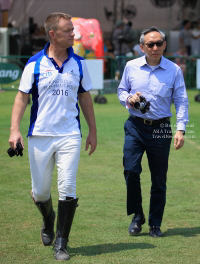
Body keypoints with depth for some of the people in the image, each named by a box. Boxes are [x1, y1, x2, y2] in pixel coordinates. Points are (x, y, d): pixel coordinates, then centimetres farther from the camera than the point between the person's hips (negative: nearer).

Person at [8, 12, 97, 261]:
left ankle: (61, 243, -2)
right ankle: (48, 222, 38)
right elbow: (22, 97, -1)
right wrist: (15, 129, -12)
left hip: (70, 135, 1)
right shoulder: (35, 64, -2)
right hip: (40, 135, -1)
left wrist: (92, 130, 16)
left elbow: (85, 98, 15)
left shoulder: (79, 63, 6)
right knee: (40, 191, 6)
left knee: (67, 189, -10)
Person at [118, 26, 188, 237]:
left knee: (159, 179, 3)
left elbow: (181, 101, 3)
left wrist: (181, 129, -8)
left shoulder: (174, 70, 1)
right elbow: (121, 90, 17)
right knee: (130, 170, -13)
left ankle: (155, 224, 15)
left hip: (160, 129, -1)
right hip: (135, 126, 1)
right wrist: (128, 98, -7)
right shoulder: (131, 67, 5)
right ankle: (137, 215, 7)